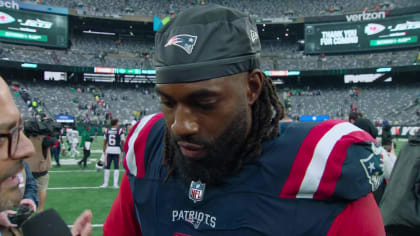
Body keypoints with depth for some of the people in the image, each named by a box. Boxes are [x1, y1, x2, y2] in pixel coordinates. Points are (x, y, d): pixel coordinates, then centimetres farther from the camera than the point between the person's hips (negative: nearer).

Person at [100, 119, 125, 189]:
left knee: (107, 167, 10)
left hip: (109, 150, 3)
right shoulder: (120, 131, -6)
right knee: (116, 167, 4)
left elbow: (105, 142, 13)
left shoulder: (107, 131, 4)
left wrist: (104, 150, 25)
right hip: (117, 150, -3)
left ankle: (105, 183, 13)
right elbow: (122, 141, -2)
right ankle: (115, 184, 3)